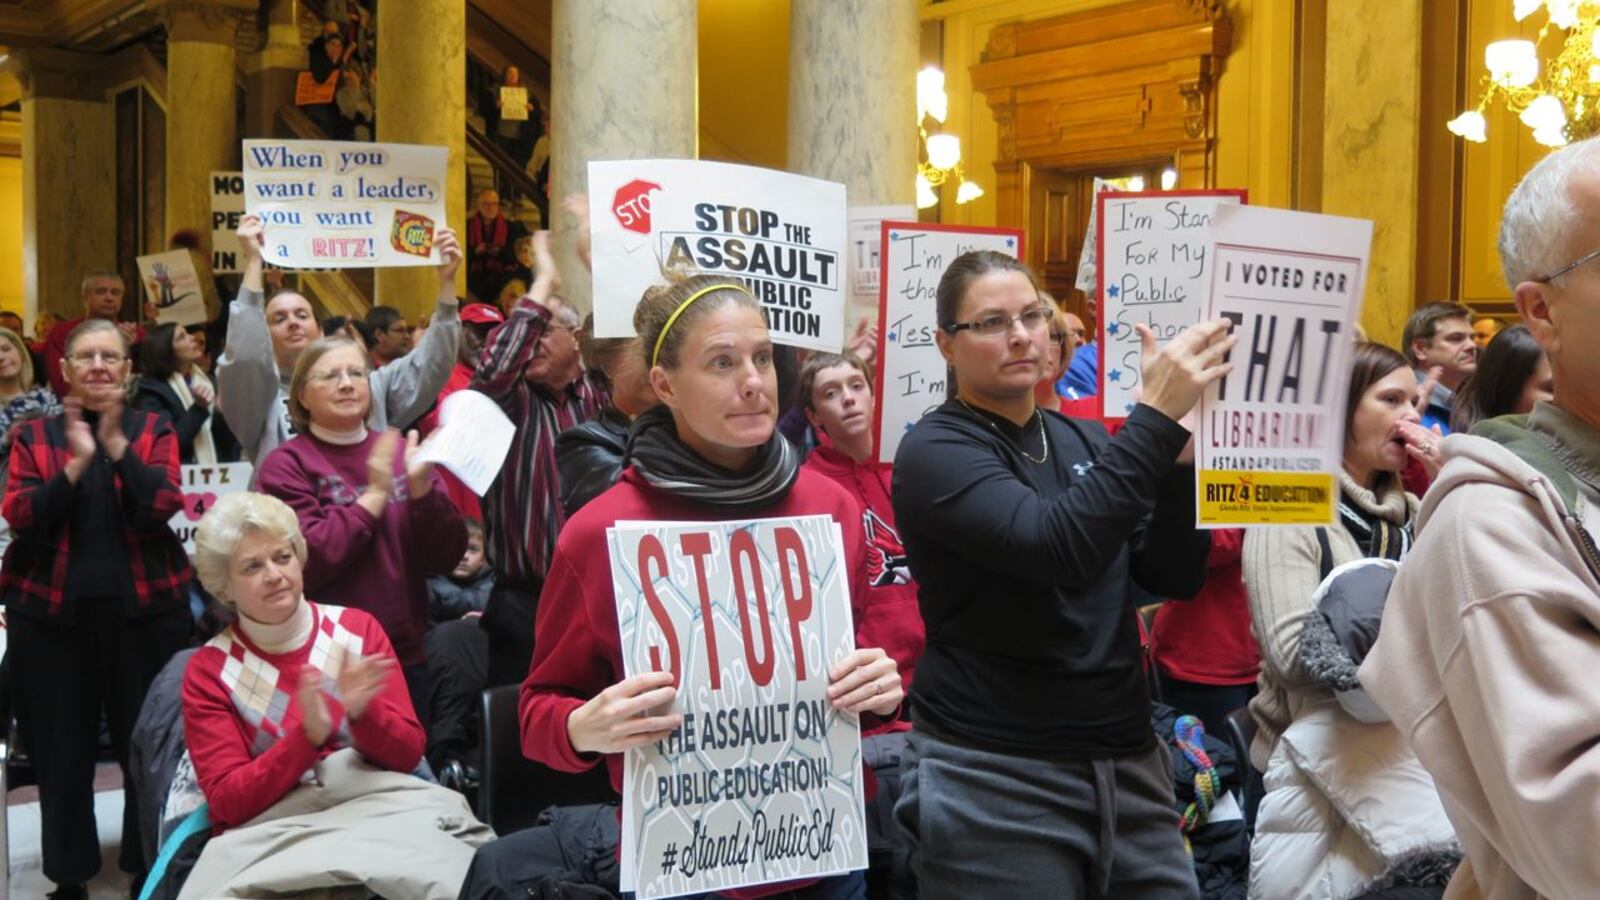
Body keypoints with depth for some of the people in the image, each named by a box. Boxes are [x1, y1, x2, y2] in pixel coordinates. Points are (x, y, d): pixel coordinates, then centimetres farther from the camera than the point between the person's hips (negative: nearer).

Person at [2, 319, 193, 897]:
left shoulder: (153, 430, 4)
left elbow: (161, 507, -12)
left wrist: (115, 442, -14)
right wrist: (76, 462, -17)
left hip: (143, 609, 0)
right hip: (51, 613, 1)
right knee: (62, 751, 8)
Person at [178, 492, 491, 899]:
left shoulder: (357, 628, 6)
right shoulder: (209, 670, 2)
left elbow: (408, 754, 4)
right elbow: (227, 801, -5)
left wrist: (361, 713, -18)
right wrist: (309, 734, -20)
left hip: (377, 805, 0)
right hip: (270, 828, 0)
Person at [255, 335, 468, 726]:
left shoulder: (399, 452, 6)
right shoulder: (286, 465, -4)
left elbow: (444, 559, 1)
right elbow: (305, 563, -17)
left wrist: (421, 488, -14)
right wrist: (374, 496, -15)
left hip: (407, 656, 4)